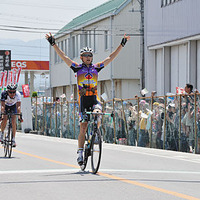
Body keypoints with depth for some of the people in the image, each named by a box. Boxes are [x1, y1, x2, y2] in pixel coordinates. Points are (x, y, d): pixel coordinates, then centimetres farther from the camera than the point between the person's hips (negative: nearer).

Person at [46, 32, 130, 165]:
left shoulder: (96, 68, 8)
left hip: (94, 99, 1)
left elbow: (111, 57, 9)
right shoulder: (78, 68, 4)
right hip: (83, 100, -1)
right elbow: (63, 57, 0)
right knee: (83, 127, -2)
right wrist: (53, 43, -6)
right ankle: (80, 152, 6)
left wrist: (122, 44, 7)